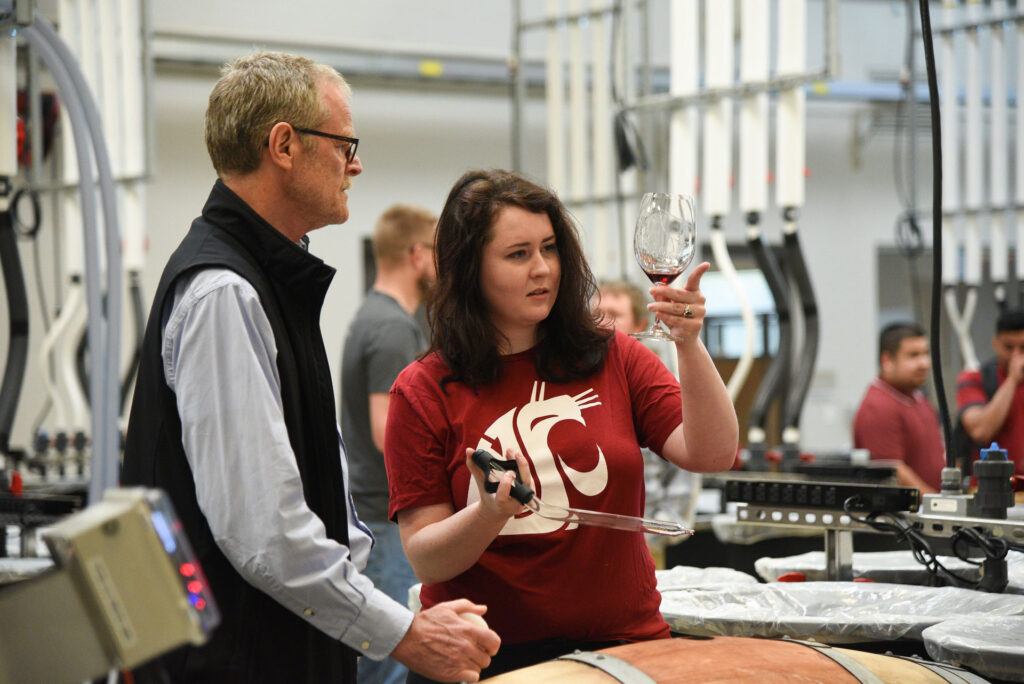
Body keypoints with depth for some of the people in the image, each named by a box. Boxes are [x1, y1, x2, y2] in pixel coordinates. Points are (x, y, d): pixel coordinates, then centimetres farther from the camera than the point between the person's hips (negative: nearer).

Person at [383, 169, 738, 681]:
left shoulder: (614, 360, 5)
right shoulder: (424, 391, -3)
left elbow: (712, 455, -7)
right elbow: (425, 560, -6)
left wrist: (690, 347, -19)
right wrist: (491, 513, -25)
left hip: (621, 641, 2)